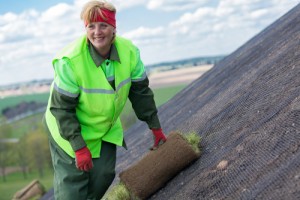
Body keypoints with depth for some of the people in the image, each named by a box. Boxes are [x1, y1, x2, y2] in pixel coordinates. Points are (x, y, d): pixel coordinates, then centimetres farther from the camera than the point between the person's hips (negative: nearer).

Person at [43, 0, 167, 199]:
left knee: (104, 175, 3)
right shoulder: (70, 61, -30)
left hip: (106, 128, 5)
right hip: (69, 130, -4)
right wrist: (79, 147, -24)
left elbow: (140, 91, -3)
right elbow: (62, 108, -22)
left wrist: (156, 128, 2)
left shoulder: (129, 52, -16)